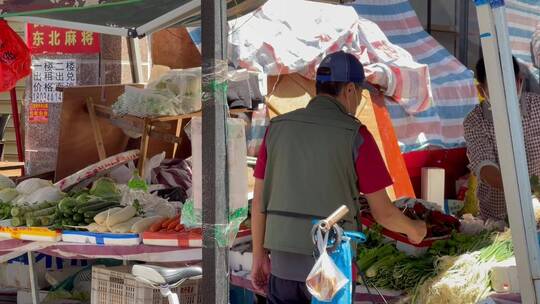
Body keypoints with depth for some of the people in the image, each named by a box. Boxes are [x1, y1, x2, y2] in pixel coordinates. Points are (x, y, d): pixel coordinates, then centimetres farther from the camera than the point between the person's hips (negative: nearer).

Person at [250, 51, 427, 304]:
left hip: (285, 261, 4)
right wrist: (413, 230, 16)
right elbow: (383, 212, -6)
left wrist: (259, 257, 15)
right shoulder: (357, 136, -11)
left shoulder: (278, 128, 2)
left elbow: (259, 200, 5)